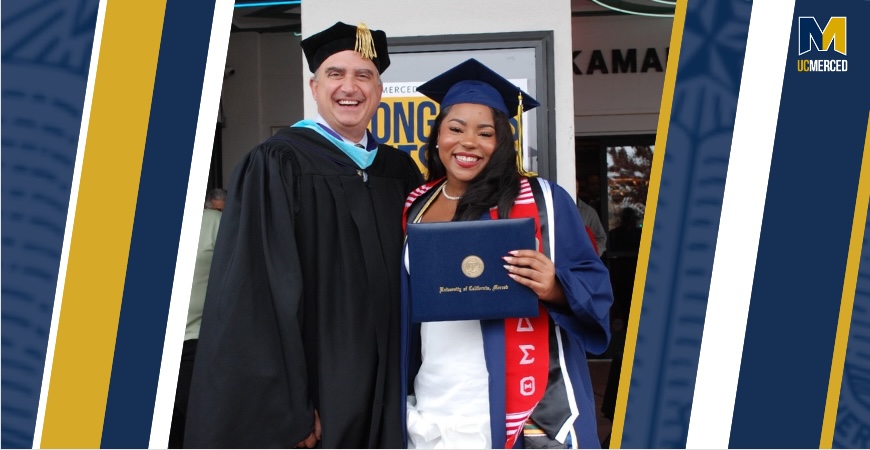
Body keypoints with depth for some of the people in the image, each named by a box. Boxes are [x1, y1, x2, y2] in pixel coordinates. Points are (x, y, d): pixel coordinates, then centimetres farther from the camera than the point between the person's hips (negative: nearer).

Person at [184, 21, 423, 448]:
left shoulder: (401, 171, 8)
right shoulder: (277, 165, -8)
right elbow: (258, 290, -14)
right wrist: (287, 409, -19)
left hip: (386, 392, 5)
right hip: (313, 388, -5)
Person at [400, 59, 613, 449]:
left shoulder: (542, 200, -3)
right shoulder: (415, 207, 9)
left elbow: (594, 285, -4)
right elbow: (403, 308, 14)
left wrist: (555, 289, -23)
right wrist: (401, 399, 7)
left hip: (523, 411, -3)